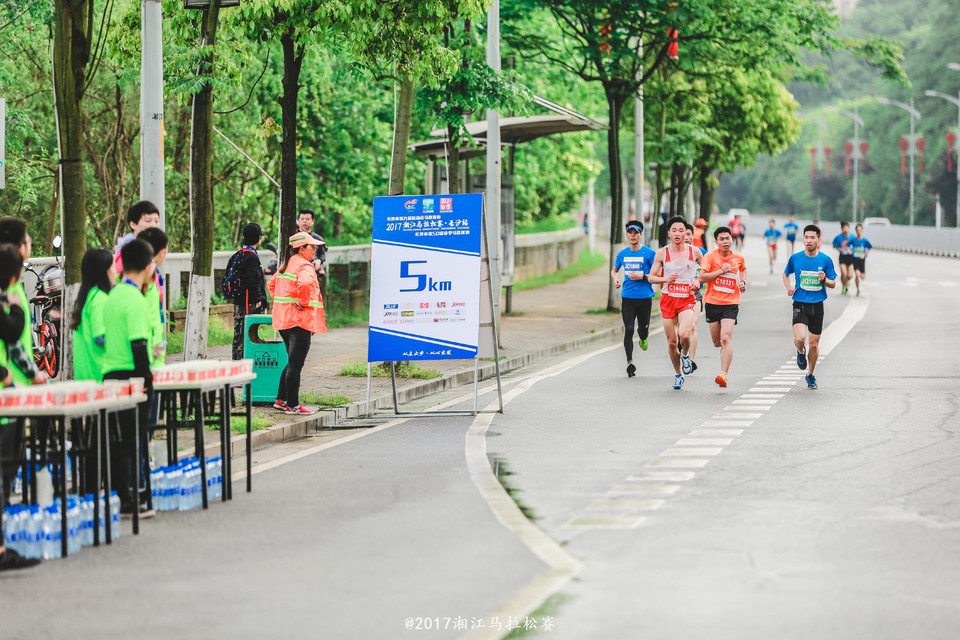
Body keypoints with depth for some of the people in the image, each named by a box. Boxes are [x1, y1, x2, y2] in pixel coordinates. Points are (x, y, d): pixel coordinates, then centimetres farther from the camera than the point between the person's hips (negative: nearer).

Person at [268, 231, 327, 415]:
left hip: (284, 319, 9)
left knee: (292, 363, 19)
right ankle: (292, 405, -1)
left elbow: (271, 284, 26)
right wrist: (304, 302, -18)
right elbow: (305, 283, -33)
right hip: (300, 321, -9)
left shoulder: (287, 265, 16)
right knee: (295, 364, -4)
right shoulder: (305, 266, -12)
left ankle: (281, 400, 21)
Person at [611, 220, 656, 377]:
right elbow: (614, 270, 25)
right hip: (627, 297, 2)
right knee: (628, 329, -10)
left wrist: (642, 276, -15)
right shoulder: (622, 254, 9)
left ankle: (643, 339, 46)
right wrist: (615, 278, 3)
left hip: (645, 297, -2)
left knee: (643, 328, 8)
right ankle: (629, 362, -10)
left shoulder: (649, 253, -4)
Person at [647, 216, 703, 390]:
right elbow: (651, 277, 4)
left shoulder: (695, 252, 0)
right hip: (668, 299, 1)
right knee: (672, 341, 4)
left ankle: (685, 354, 10)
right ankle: (678, 374, 26)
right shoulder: (662, 253, -1)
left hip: (687, 299, -1)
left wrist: (698, 281, -2)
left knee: (684, 334, -25)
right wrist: (665, 279, -14)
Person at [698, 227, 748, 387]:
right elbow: (702, 277, -15)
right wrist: (721, 271, -17)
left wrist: (743, 281, 10)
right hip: (712, 302, 1)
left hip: (731, 303, -1)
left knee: (726, 338, -19)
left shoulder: (739, 258, 5)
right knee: (717, 342, 12)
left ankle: (724, 374, -25)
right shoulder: (710, 256, -5)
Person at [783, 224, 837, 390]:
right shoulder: (795, 258, -1)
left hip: (817, 306, 1)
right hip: (800, 304, -1)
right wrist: (789, 287, -2)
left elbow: (833, 284, 6)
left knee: (814, 344, 6)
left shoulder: (825, 260, -2)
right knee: (800, 337, -23)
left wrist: (824, 280, -17)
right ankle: (801, 352, 14)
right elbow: (786, 274, 17)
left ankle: (810, 375, 28)